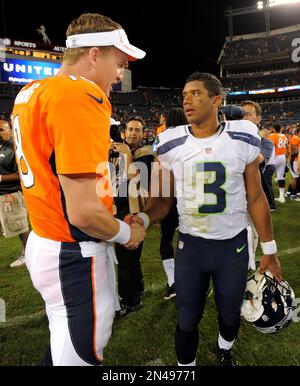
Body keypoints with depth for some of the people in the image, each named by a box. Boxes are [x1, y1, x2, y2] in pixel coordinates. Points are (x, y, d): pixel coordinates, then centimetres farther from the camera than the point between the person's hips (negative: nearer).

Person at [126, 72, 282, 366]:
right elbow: (163, 199, -5)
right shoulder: (170, 144, -9)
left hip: (234, 243, 1)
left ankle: (225, 352, 57)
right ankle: (185, 365, 43)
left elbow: (255, 198, -1)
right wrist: (142, 219, -27)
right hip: (191, 243, -1)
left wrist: (268, 249, 3)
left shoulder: (243, 139, -8)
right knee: (187, 320, 12)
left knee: (230, 313, 23)